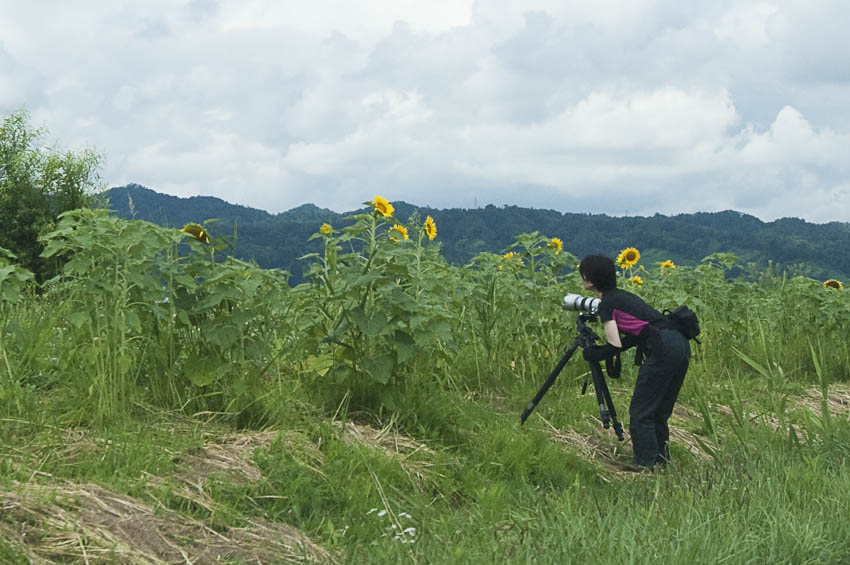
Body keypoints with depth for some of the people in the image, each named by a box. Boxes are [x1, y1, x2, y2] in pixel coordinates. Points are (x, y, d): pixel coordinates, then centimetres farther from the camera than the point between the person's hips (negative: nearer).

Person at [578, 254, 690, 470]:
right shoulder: (623, 296, 24)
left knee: (640, 413, -2)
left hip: (662, 350, -9)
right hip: (681, 345, 9)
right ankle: (662, 460, 19)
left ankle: (646, 466, -1)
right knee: (659, 412, 16)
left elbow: (615, 346, -6)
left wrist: (593, 354, 10)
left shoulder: (607, 305, -2)